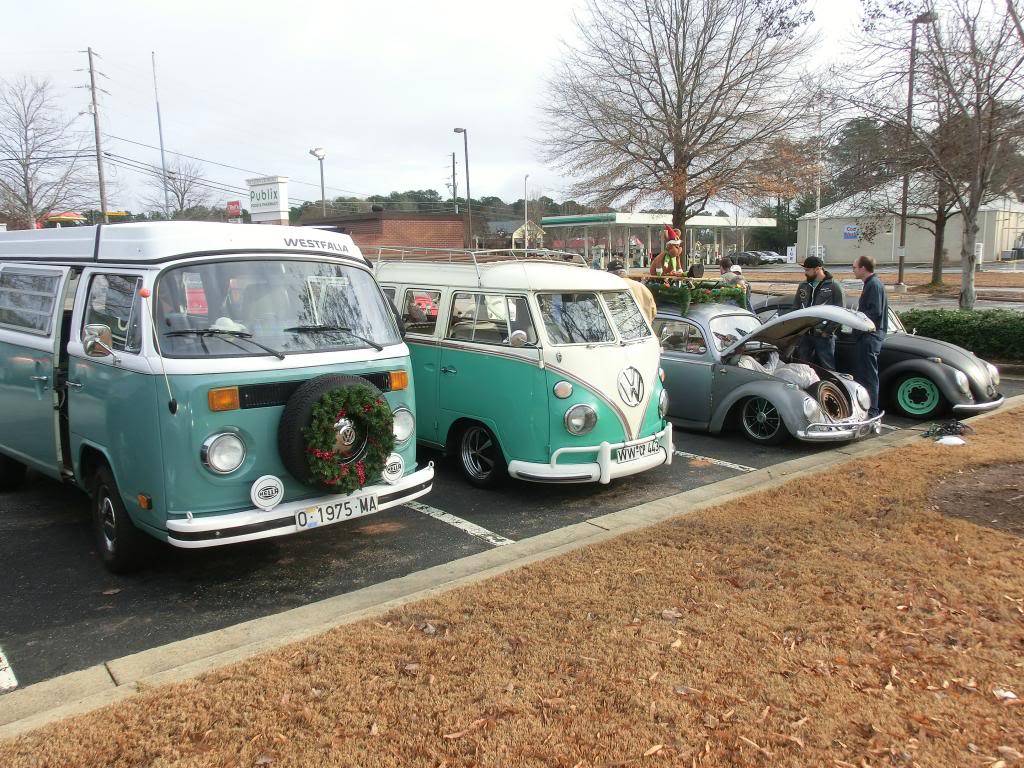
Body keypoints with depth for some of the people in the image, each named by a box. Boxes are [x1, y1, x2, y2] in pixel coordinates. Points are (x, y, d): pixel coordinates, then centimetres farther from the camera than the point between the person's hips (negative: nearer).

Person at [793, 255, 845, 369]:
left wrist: (828, 331, -12)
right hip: (804, 335, 5)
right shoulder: (803, 286, 12)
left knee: (827, 368, 1)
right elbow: (795, 308, 17)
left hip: (823, 336, -5)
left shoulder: (834, 287, -3)